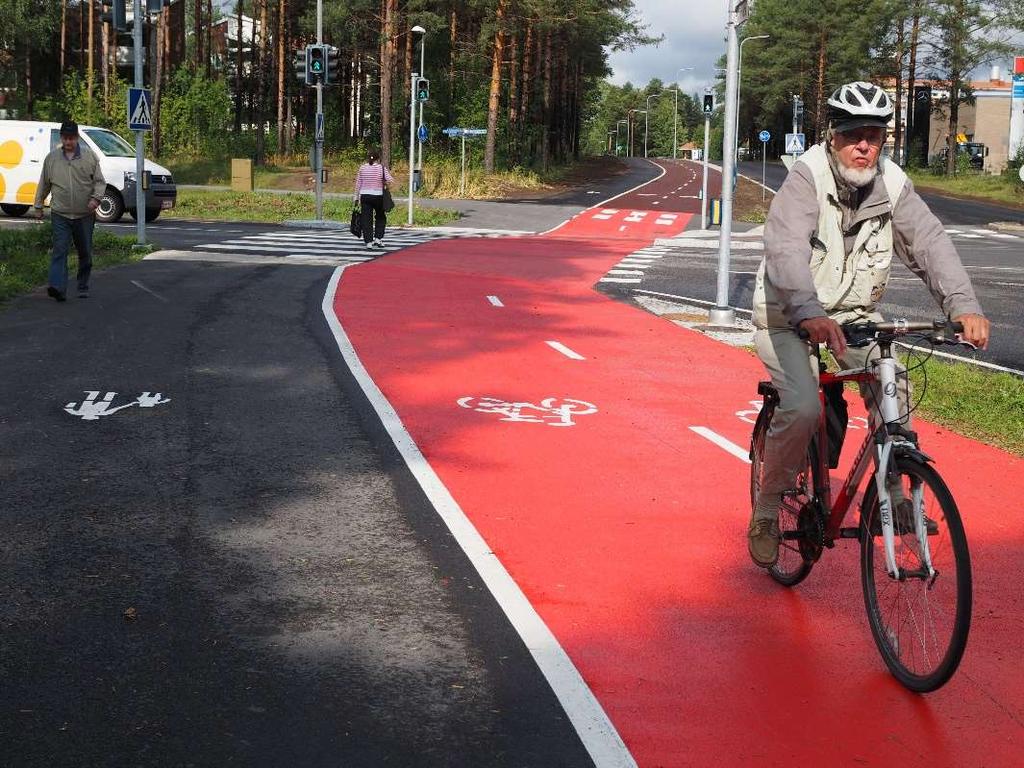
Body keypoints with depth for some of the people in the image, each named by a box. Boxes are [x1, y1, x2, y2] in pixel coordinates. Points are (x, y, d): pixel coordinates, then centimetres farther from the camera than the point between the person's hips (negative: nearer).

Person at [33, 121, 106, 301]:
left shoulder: (89, 156, 3)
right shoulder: (52, 158, 6)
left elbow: (99, 181, 4)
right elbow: (44, 184, 15)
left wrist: (96, 198, -14)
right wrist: (38, 206, 17)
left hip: (85, 215, 1)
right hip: (60, 214, 0)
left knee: (85, 253, 9)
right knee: (60, 250, -13)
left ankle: (83, 287, 23)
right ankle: (58, 287, -22)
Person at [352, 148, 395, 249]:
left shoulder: (362, 168, 2)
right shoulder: (381, 167, -4)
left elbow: (358, 183, 5)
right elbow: (390, 180, -12)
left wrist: (356, 197, 12)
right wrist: (384, 183, 9)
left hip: (365, 196, 1)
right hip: (378, 196, -1)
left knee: (367, 219, 4)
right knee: (380, 218, 17)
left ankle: (368, 241, 1)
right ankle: (378, 238, 9)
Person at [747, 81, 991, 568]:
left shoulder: (892, 184, -8)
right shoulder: (807, 176, -23)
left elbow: (929, 241, -18)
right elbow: (786, 248, -37)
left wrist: (963, 306, -35)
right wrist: (811, 315, -54)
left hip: (855, 311, 5)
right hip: (789, 314, -5)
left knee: (892, 391, -15)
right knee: (802, 410, -22)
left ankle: (894, 495, 6)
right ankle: (766, 513, -1)